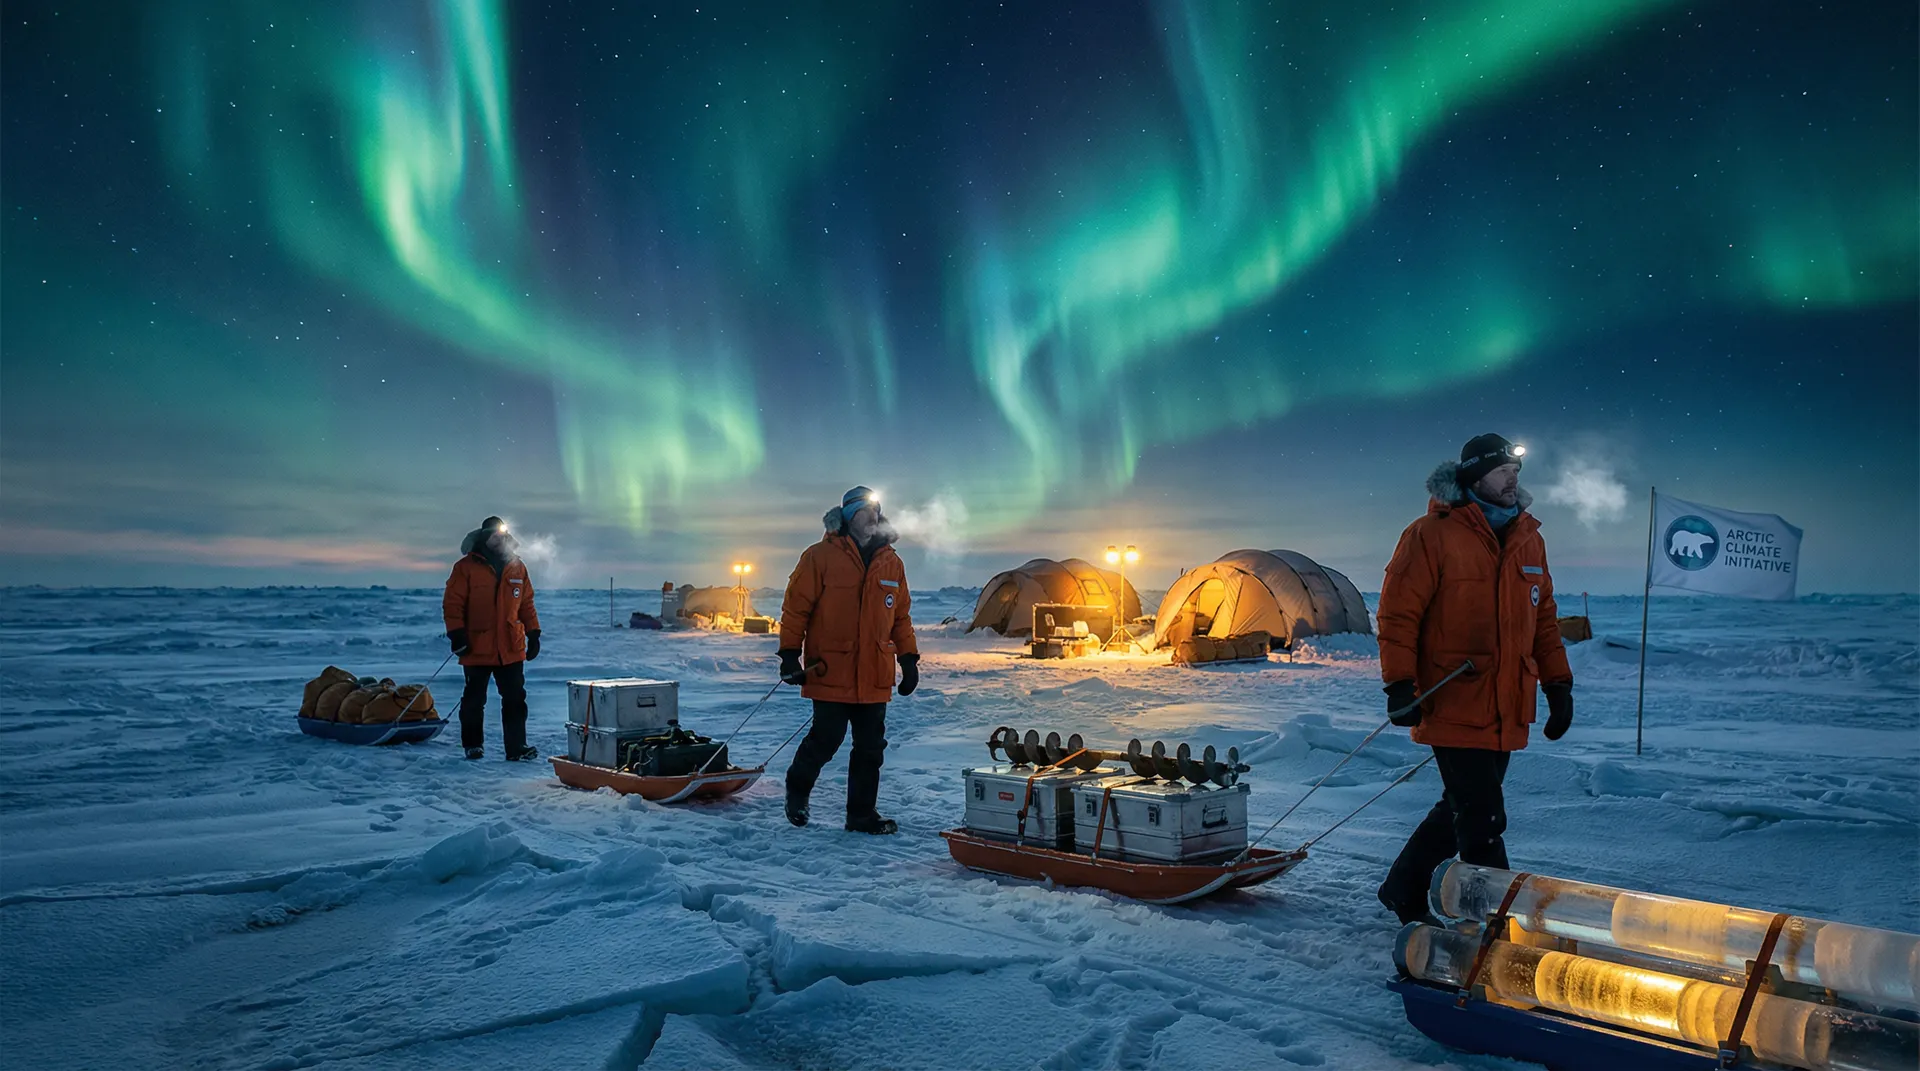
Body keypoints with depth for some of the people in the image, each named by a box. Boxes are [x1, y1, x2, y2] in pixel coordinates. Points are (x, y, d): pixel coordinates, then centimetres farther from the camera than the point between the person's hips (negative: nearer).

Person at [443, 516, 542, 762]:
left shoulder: (517, 567, 9)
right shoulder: (466, 567, -3)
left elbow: (526, 604, 13)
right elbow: (452, 603, -5)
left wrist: (533, 634, 8)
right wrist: (457, 634, -12)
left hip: (511, 649, 3)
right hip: (477, 647, -2)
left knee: (515, 699, -1)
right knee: (474, 699, 10)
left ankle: (516, 748, 1)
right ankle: (472, 745, 24)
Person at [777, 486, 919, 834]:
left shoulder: (892, 563, 11)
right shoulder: (820, 556, -4)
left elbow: (901, 616, 16)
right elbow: (795, 606, -4)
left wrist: (909, 659, 11)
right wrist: (790, 654, -7)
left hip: (875, 677, 5)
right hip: (830, 672, -5)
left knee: (871, 747, 7)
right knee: (825, 740, -3)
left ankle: (862, 814, 18)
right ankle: (797, 789, 25)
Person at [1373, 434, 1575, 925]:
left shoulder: (1528, 538, 13)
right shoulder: (1431, 535, -9)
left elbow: (1544, 618, 19)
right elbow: (1398, 614, -9)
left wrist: (1558, 684, 14)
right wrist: (1399, 683, -14)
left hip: (1507, 712, 7)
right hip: (1454, 708, -7)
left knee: (1462, 809, 15)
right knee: (1482, 821, -6)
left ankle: (1405, 891, 32)